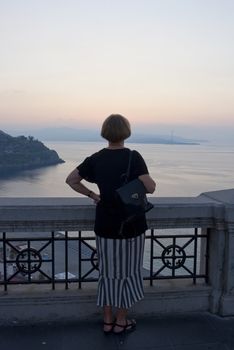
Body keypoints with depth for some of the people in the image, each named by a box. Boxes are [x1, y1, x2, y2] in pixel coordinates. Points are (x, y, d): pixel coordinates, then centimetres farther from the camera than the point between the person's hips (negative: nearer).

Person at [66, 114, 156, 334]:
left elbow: (70, 180, 2)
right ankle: (121, 322, 26)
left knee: (108, 272, 16)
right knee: (127, 272, 12)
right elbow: (150, 188, -20)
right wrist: (139, 178, 0)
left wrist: (92, 195, 7)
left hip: (105, 225, 4)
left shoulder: (96, 159, -1)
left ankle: (107, 321, 28)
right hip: (130, 225, -4)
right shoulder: (133, 157, -14)